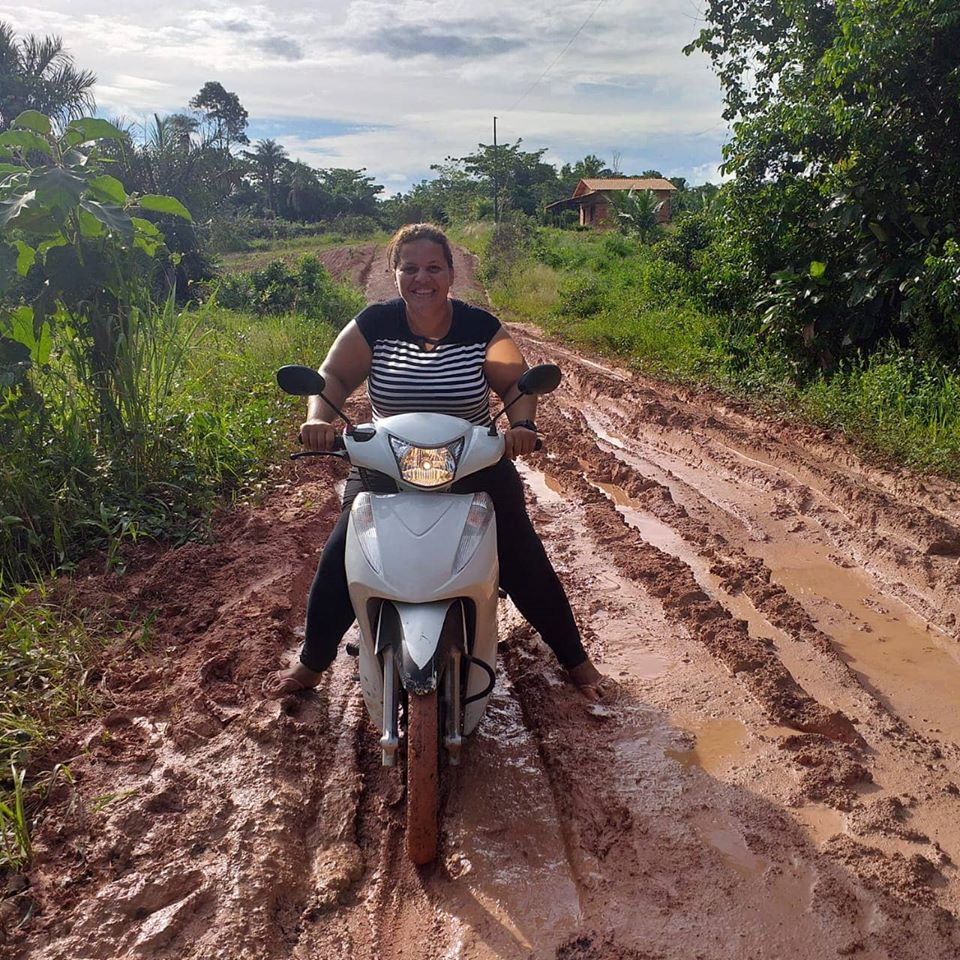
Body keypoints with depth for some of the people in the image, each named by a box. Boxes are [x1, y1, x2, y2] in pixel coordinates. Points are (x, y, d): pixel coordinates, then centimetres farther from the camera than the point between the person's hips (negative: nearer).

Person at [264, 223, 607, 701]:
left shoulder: (479, 326, -5)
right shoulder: (375, 323, -4)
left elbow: (516, 382, -12)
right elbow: (333, 376, -8)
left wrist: (522, 424, -33)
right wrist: (318, 417, -30)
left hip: (477, 469, 0)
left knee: (526, 565, -2)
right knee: (338, 562, -5)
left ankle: (574, 658, 20)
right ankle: (312, 663, 20)